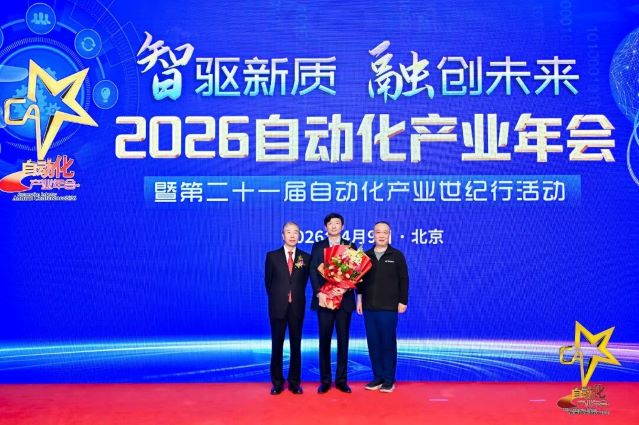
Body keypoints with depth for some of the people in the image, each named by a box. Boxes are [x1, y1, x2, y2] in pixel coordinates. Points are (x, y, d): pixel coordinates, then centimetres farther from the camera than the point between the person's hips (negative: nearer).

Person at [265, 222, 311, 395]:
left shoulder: (305, 257, 4)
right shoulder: (272, 256, 2)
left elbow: (303, 281, 10)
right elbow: (268, 281, 8)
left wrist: (295, 296, 6)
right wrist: (276, 298, 8)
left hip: (297, 307, 1)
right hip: (278, 306, 0)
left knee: (296, 345, 7)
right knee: (277, 345, 5)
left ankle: (294, 382, 16)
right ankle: (277, 382, 16)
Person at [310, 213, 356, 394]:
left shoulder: (351, 247, 8)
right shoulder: (317, 246, 7)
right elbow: (313, 272, 0)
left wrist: (345, 289, -14)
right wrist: (319, 293, -12)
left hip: (344, 299, 0)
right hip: (324, 299, 0)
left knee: (343, 340, 5)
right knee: (324, 340, 3)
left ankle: (341, 380, 13)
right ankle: (325, 380, 10)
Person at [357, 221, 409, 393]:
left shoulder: (397, 255, 1)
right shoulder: (366, 255, 9)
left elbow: (404, 280, 0)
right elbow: (360, 279, 12)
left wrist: (403, 301, -4)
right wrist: (360, 299, 9)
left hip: (388, 307, -3)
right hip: (369, 307, 3)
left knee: (388, 343, 1)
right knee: (373, 343, 7)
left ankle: (389, 379, 10)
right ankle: (378, 377, 17)